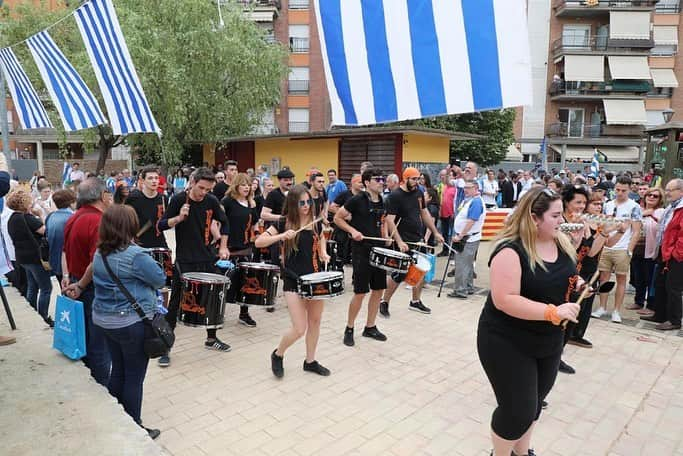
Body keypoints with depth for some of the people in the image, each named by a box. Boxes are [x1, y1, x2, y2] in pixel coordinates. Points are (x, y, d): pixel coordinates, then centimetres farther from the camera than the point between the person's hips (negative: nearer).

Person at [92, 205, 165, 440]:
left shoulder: (99, 253, 3)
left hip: (105, 320, 8)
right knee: (134, 377, 6)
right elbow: (160, 279, -12)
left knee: (118, 371, 20)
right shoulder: (135, 255, -22)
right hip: (132, 323, -8)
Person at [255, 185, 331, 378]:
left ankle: (310, 361, 32)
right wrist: (282, 236, -25)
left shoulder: (315, 223, 3)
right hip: (293, 281, -4)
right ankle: (277, 355, 21)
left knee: (315, 321, 13)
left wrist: (324, 254, -2)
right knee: (299, 329, -7)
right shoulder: (284, 223, -7)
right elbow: (258, 242, -11)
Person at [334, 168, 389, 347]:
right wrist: (353, 231, -16)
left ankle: (370, 327, 26)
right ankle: (349, 329, 15)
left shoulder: (382, 202, 8)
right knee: (360, 292, -3)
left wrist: (386, 236, 6)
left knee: (378, 290, 10)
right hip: (361, 251, -7)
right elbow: (337, 218, -5)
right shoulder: (357, 200, -11)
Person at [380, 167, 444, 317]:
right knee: (399, 275, -3)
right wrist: (399, 241, -27)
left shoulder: (418, 193, 8)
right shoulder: (395, 196, -14)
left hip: (418, 240, 7)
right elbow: (390, 220, -19)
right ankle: (384, 302, 14)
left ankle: (415, 302, 29)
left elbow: (424, 213, 17)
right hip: (404, 243, -7)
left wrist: (435, 232, 13)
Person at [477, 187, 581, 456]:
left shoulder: (561, 244, 0)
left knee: (534, 402, 22)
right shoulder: (511, 251, -24)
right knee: (518, 410, -2)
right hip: (508, 343, -8)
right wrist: (552, 312, -32)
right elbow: (504, 300, -30)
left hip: (549, 341, 8)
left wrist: (576, 284, -3)